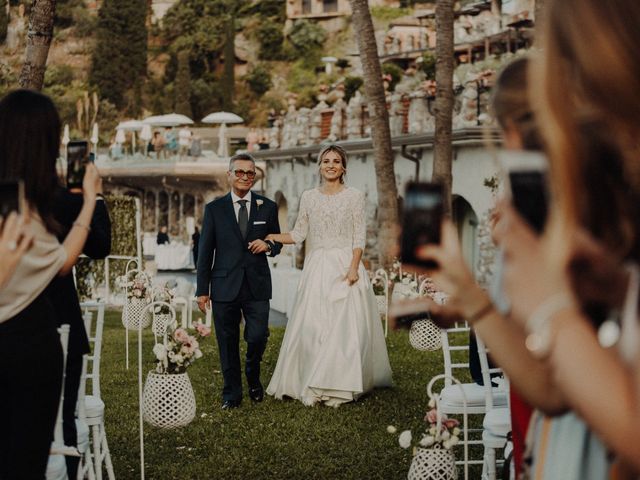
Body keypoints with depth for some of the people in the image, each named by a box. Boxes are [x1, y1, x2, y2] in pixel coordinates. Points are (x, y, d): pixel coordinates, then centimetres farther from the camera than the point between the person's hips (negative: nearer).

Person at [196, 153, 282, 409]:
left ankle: (253, 377, 26)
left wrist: (268, 245, -9)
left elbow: (277, 242, 17)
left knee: (258, 337, -5)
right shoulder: (214, 208, 4)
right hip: (224, 286, 0)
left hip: (257, 285, 0)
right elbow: (205, 251, 4)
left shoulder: (268, 207, 8)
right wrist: (202, 290, 0)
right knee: (227, 342, 5)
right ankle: (232, 394, 18)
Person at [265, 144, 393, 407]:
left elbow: (359, 238, -3)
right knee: (311, 326, 0)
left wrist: (353, 267, -14)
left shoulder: (354, 196, 1)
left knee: (344, 326, -4)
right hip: (317, 268, 3)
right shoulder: (308, 197, 10)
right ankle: (312, 386, 8)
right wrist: (267, 237, 1)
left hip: (345, 266, -3)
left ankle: (339, 387, 3)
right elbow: (298, 234, 10)